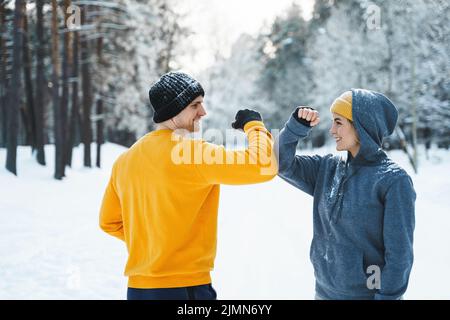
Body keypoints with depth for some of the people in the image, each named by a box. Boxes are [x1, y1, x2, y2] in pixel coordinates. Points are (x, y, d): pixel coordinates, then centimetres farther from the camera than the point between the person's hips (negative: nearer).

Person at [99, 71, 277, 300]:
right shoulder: (192, 152, -15)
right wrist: (254, 124, 0)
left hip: (138, 287, 7)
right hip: (184, 287, -7)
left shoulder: (125, 160, 7)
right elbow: (263, 165, -18)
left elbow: (109, 222, 17)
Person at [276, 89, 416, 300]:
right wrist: (297, 126, -9)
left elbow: (399, 253, -14)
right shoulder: (328, 168, 3)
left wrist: (387, 296, -15)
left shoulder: (393, 180, -14)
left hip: (369, 293, -5)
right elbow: (283, 163, 3)